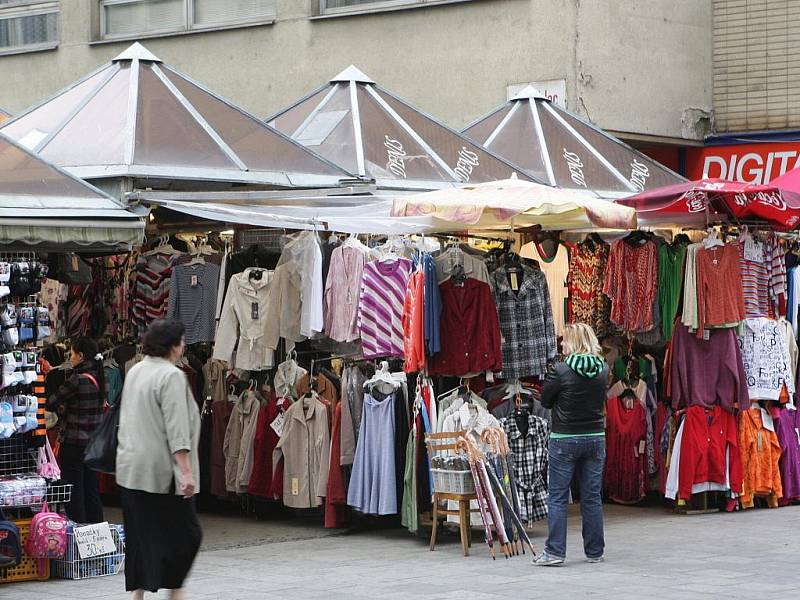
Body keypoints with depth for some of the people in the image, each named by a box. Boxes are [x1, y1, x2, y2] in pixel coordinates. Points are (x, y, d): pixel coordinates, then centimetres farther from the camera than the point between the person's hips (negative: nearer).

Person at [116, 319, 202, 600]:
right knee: (185, 532, 1)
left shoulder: (134, 372, 12)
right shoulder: (171, 376, -13)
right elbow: (177, 430, -19)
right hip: (161, 470, -8)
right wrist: (186, 471, -19)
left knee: (139, 535, 11)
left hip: (130, 469, 8)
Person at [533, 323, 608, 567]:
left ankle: (555, 552, -2)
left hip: (565, 440, -4)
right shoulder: (603, 370, 0)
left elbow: (545, 401, -4)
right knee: (592, 497, 10)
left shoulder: (561, 371, -15)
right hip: (596, 438, 5)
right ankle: (595, 551, 15)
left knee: (557, 498, 1)